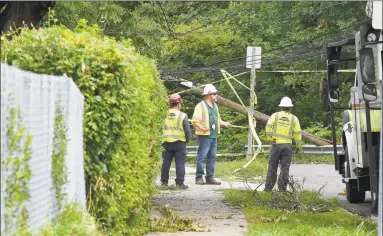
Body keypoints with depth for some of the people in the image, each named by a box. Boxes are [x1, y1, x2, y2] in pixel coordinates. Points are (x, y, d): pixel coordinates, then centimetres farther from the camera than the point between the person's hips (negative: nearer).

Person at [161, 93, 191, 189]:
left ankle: (164, 181, 16)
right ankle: (179, 183, -3)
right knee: (180, 163, 0)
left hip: (167, 142, 3)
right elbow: (187, 130, -6)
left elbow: (163, 129, 5)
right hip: (179, 142, -3)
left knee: (166, 162, 12)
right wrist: (187, 140, 10)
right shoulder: (182, 116, -8)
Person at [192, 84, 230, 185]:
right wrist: (201, 127, -31)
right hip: (204, 136, -8)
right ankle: (199, 178, -5)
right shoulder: (201, 106, -8)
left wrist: (224, 123, 13)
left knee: (212, 157, 10)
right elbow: (195, 121, -15)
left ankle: (210, 177, 15)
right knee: (202, 156, -8)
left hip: (214, 136, 8)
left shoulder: (214, 106, 19)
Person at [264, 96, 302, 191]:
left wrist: (271, 137, 0)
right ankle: (282, 189, 0)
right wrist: (298, 145, 14)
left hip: (276, 144, 0)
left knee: (272, 167, 5)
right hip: (287, 145, 0)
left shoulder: (275, 115, 4)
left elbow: (268, 127, -10)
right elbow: (297, 133, 3)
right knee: (285, 168, 2)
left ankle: (268, 188, 6)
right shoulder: (294, 118, 5)